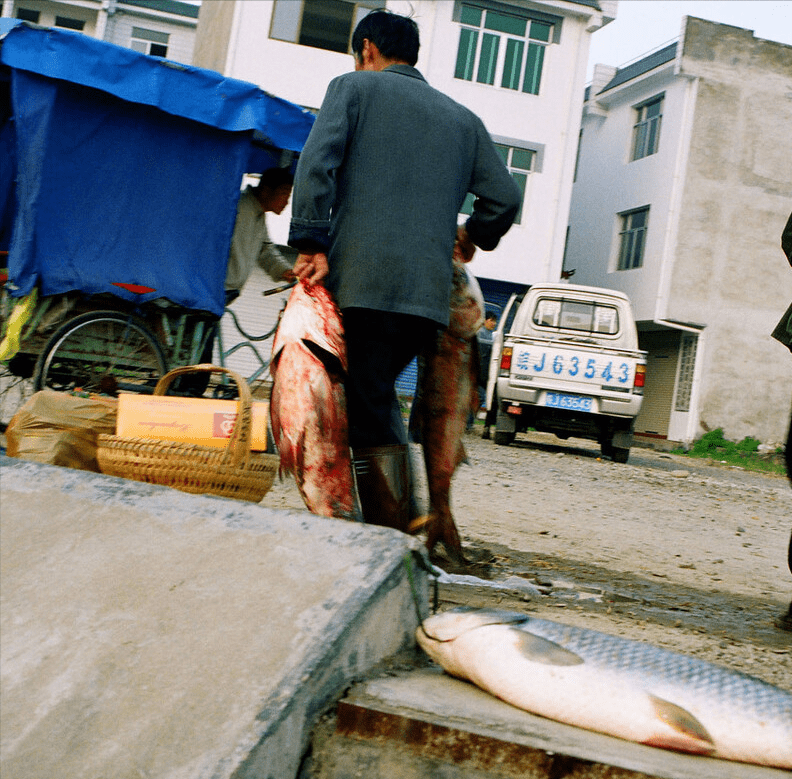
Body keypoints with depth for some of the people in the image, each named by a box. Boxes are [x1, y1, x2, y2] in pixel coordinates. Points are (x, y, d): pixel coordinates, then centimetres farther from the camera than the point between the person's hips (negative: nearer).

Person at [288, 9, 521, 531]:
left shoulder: (353, 87, 11)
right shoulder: (462, 118, 22)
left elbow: (317, 163, -7)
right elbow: (506, 197, 16)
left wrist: (312, 243, -10)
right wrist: (473, 236, 35)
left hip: (362, 279, -4)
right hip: (431, 293, 5)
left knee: (370, 409, -2)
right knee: (378, 394, 17)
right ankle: (404, 515, 11)